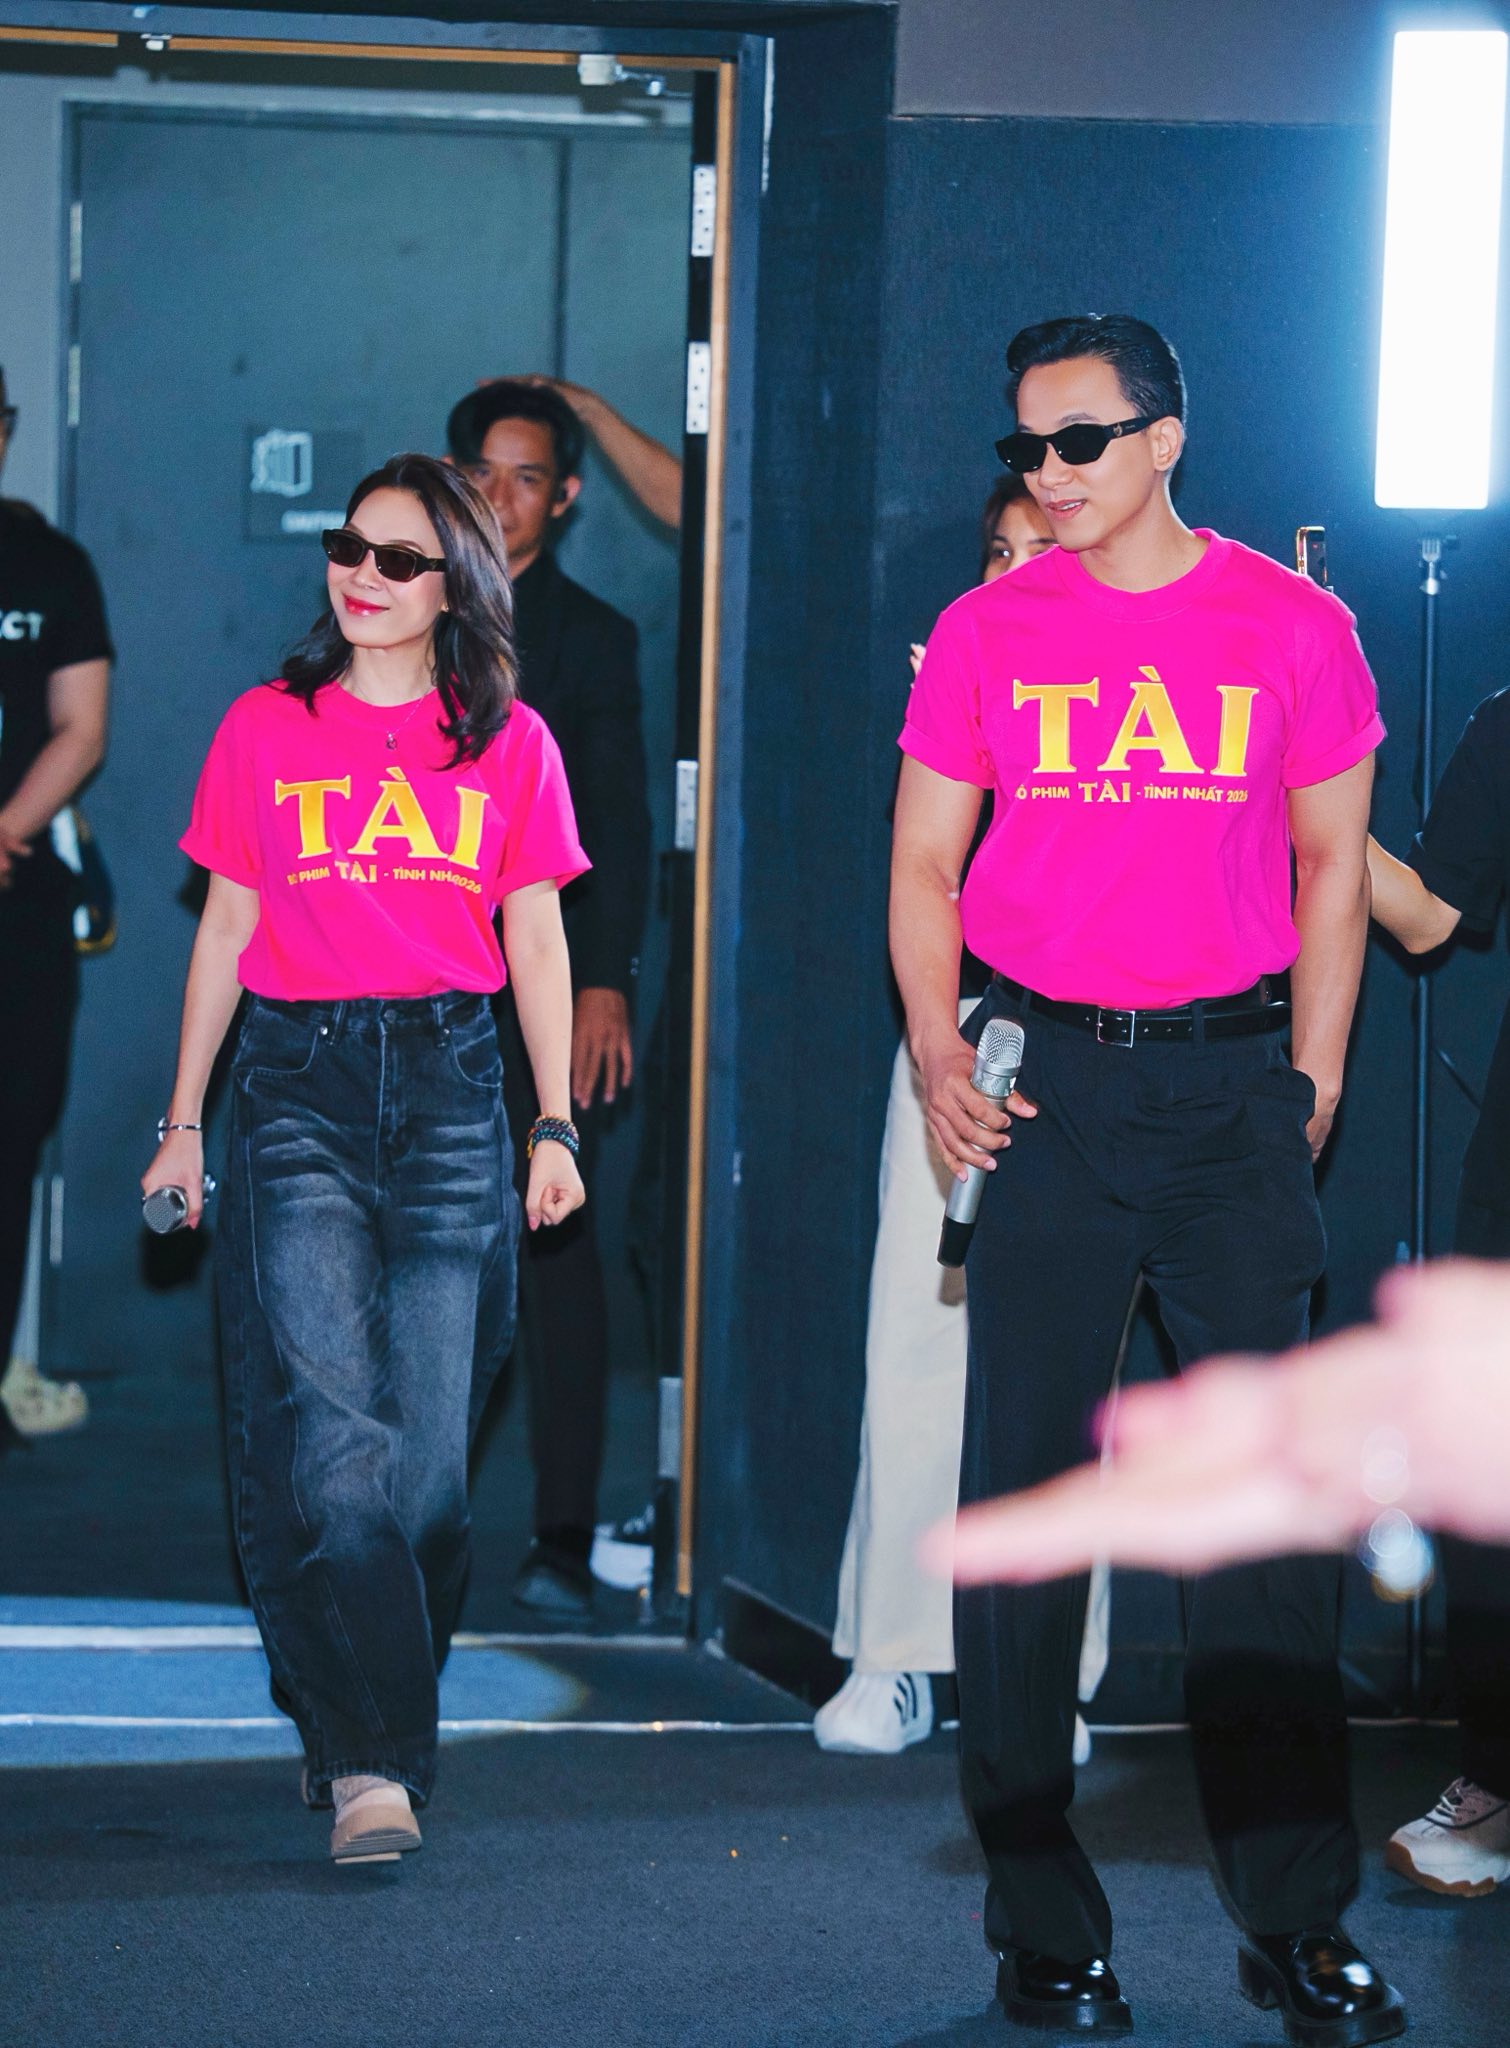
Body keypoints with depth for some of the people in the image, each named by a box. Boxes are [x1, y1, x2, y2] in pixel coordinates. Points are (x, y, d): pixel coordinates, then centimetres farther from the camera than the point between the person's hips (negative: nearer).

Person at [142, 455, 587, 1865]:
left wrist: (556, 1128, 6)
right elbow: (224, 931, 12)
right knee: (330, 1434, -14)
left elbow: (538, 946, 12)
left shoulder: (510, 743, 10)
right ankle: (372, 1760, -14)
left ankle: (358, 1733, 14)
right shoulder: (266, 730, 9)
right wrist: (182, 1121, 10)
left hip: (449, 1088, 1)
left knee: (427, 1446, -3)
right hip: (297, 1088, -1)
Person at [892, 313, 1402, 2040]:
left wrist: (1312, 1087, 3)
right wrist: (939, 1056, -6)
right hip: (1047, 1085, 0)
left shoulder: (1294, 629, 3)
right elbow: (925, 864, 8)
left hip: (1231, 1081, 0)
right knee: (1022, 1486, 1)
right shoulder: (989, 634, 4)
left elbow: (1331, 867, 9)